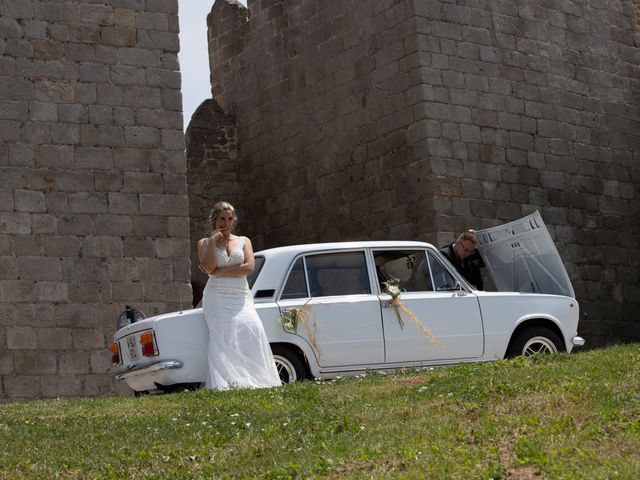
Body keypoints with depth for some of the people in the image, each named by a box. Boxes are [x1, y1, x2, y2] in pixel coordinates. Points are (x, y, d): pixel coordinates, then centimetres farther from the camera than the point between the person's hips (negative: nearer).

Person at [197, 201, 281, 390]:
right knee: (224, 332, -26)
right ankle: (226, 383, -35)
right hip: (217, 298, -2)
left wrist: (220, 272, -4)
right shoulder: (204, 243, 15)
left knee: (252, 329, -24)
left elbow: (249, 267, 1)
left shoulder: (243, 241, 19)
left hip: (241, 297, 2)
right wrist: (213, 240, -3)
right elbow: (209, 267, -3)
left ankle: (255, 380, -30)